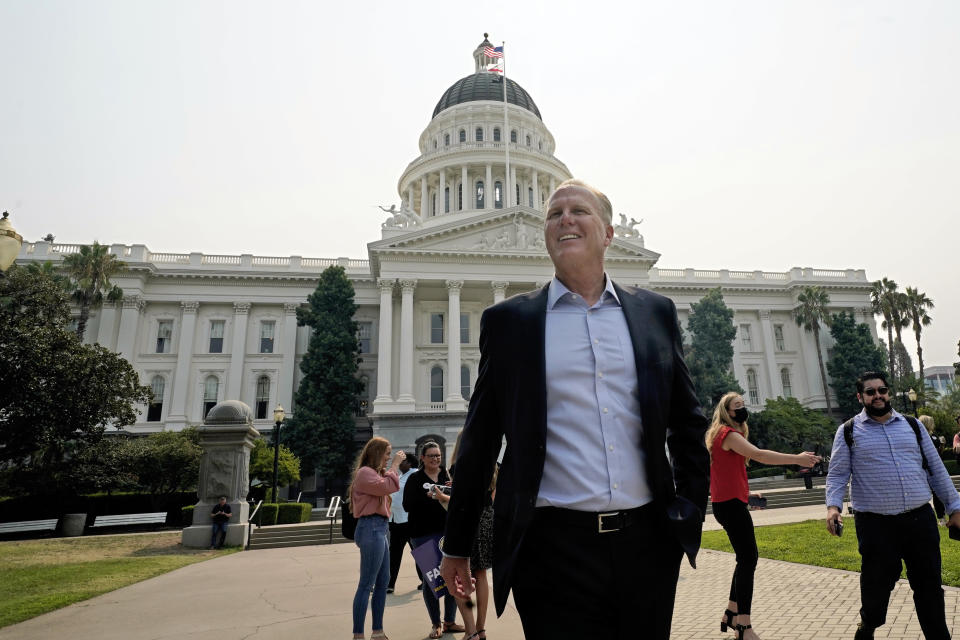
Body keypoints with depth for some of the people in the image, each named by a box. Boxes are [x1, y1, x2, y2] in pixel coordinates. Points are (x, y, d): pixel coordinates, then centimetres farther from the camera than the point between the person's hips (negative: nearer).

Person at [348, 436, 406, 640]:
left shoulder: (374, 473, 20)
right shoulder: (364, 472, -12)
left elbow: (389, 487, 22)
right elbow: (389, 487, -23)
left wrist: (392, 468, 14)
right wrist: (394, 465, -12)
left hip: (379, 529, 10)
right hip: (371, 528, -10)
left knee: (383, 581, 12)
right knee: (367, 584, -6)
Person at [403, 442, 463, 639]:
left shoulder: (447, 476, 8)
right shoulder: (415, 479, -1)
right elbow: (407, 505, -9)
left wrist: (444, 497, -12)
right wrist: (427, 496, -22)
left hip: (447, 532, 3)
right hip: (424, 534, -3)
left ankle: (449, 622, 21)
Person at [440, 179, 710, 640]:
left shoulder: (655, 311, 7)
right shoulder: (508, 320, 1)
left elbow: (687, 420, 13)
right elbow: (480, 439, 3)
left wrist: (690, 509, 6)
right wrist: (457, 546, 6)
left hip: (648, 542, 3)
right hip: (554, 546, -2)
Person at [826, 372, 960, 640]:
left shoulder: (911, 425, 10)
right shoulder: (849, 431, -1)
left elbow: (936, 468, 15)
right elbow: (837, 474, -3)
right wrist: (833, 505, -17)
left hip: (921, 519, 3)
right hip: (876, 525, -3)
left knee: (930, 586, 12)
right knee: (876, 586, 7)